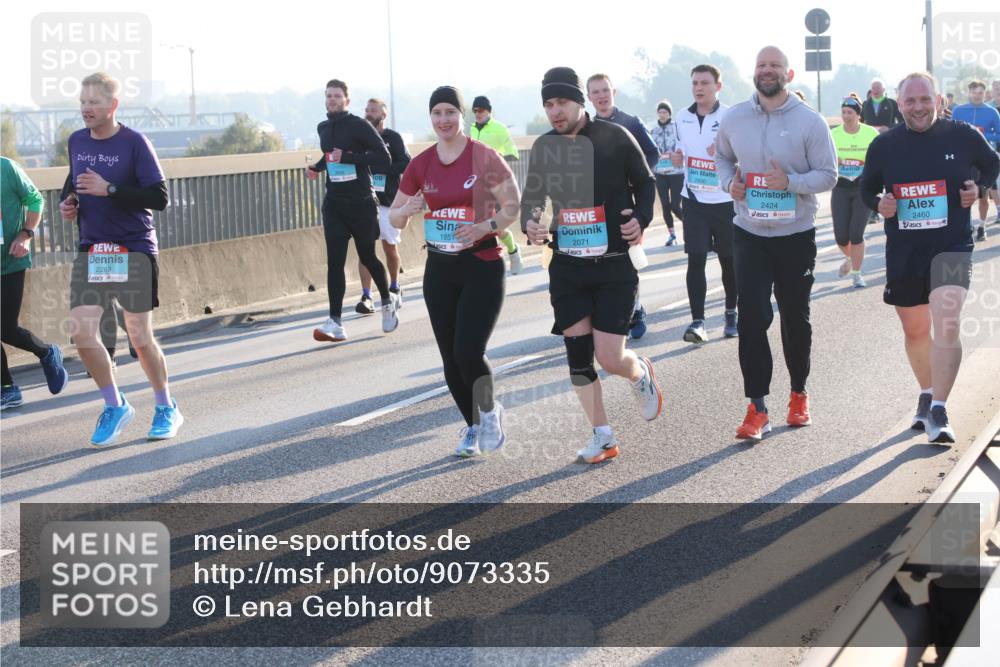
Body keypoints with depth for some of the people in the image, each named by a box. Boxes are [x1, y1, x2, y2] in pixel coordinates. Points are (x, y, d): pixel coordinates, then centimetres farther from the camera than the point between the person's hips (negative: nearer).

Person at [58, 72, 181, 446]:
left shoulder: (134, 143, -10)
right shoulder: (75, 142, 8)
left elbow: (159, 198, -14)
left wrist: (109, 190, -21)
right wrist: (69, 204, 3)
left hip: (134, 251, -5)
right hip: (90, 251, 5)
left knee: (140, 338, 0)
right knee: (81, 331, -8)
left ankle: (166, 409, 22)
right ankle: (115, 407, 12)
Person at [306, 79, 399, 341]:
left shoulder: (359, 125, -9)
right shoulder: (323, 128, 11)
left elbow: (384, 158, -16)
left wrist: (348, 157, -22)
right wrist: (317, 168, 11)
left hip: (361, 202, -5)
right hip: (333, 203, 5)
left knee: (368, 256, 9)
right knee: (334, 261, -6)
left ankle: (388, 301, 36)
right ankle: (335, 322, -11)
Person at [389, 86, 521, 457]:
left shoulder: (484, 158, -8)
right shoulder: (421, 165, 4)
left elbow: (514, 205, -6)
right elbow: (394, 218, 11)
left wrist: (486, 226, -23)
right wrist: (407, 210, -12)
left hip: (482, 266, -4)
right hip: (439, 269, 5)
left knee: (468, 352, -15)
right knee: (450, 358, 7)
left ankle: (489, 411, 14)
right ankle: (473, 426, 26)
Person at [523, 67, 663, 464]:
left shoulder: (615, 138, -9)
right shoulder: (544, 147, 3)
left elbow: (645, 182, 4)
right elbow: (532, 196, 12)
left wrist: (641, 218, -14)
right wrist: (529, 223, -9)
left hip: (615, 265, -4)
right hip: (567, 267, 4)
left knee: (610, 359, -9)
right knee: (577, 352, 3)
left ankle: (640, 374, 29)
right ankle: (603, 437, 17)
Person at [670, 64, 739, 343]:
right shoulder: (683, 117, 6)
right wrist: (678, 157, -1)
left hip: (725, 201, -3)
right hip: (693, 199, 3)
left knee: (729, 260, 9)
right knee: (695, 260, -6)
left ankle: (732, 314, 28)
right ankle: (697, 321, -6)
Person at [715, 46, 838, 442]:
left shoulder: (810, 122, -8)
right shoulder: (733, 119, 1)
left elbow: (828, 175, -7)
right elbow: (722, 156, 19)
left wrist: (791, 181, -24)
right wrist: (729, 181, -2)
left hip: (796, 235, -1)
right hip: (750, 234, 1)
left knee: (796, 318, 12)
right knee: (752, 318, -9)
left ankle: (799, 394, 31)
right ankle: (757, 409, -7)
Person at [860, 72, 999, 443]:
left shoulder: (963, 137, -4)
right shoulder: (884, 146, 0)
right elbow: (867, 187, 13)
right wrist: (877, 203, -8)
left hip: (952, 248, -3)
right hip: (903, 252, 3)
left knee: (947, 324, -21)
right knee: (915, 331, 15)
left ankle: (938, 412, -18)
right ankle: (927, 394, 40)